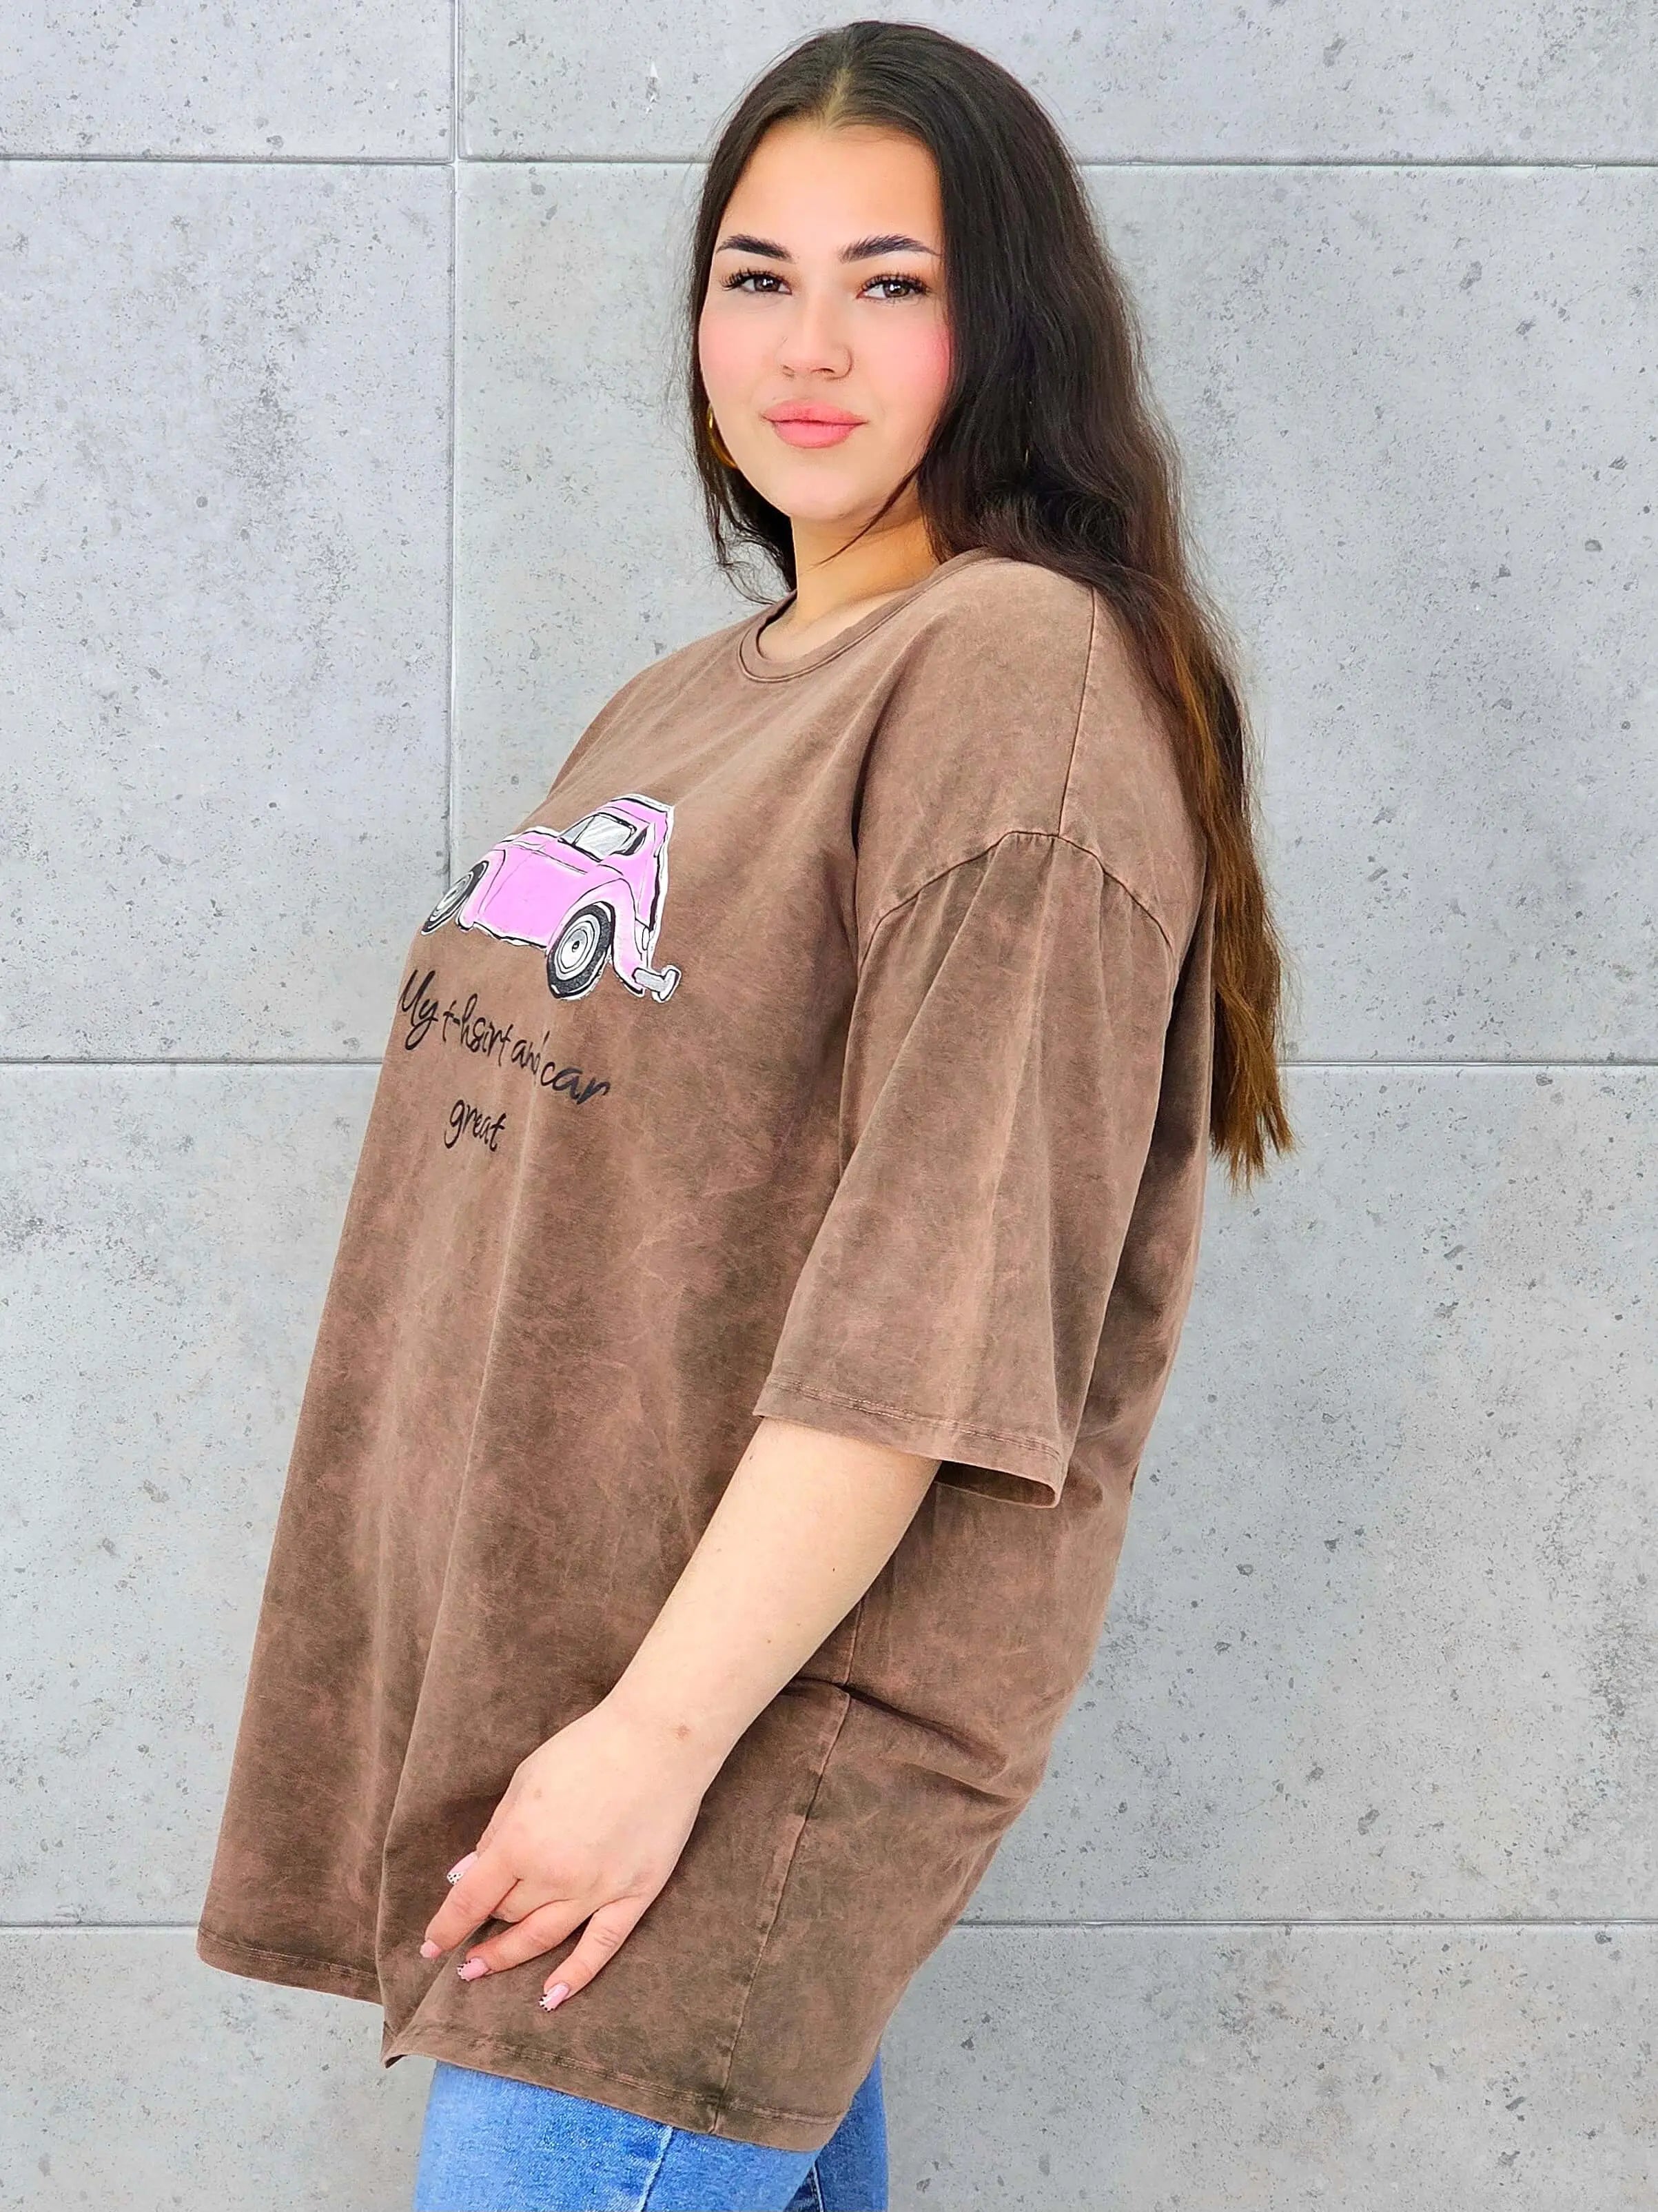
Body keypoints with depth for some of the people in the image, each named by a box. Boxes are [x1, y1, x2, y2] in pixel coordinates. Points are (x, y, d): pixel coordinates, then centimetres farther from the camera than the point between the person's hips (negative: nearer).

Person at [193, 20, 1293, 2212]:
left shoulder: (1022, 672, -11)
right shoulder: (685, 705, 17)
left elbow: (942, 1292, -18)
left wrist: (667, 1728, -20)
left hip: (760, 1699, -8)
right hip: (514, 1634, 8)